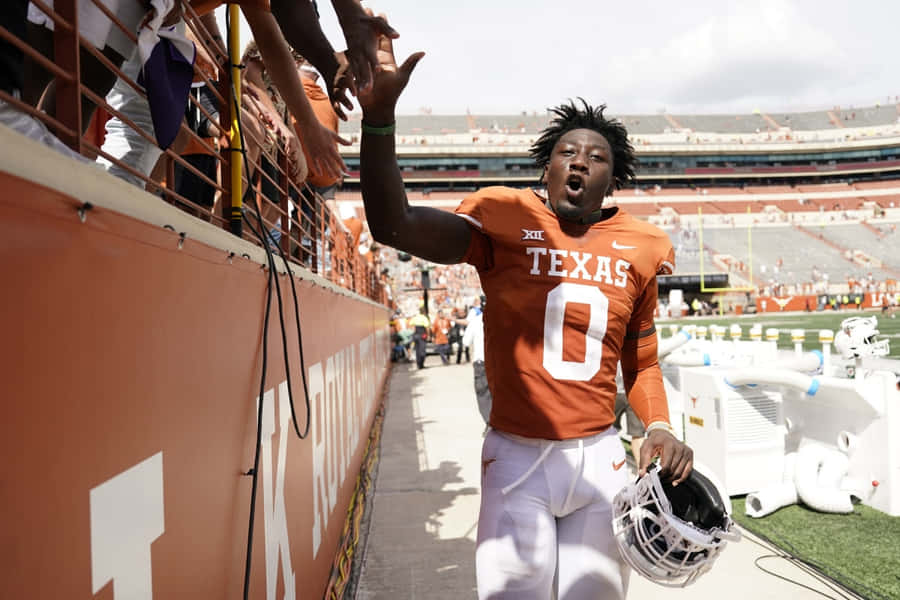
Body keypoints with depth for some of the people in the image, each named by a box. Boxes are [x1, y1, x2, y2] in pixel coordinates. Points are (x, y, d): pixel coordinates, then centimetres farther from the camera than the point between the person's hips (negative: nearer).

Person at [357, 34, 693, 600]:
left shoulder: (635, 249, 5)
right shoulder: (505, 222, -4)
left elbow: (642, 363, 14)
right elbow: (394, 224, -18)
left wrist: (659, 426, -4)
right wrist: (379, 117, -28)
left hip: (599, 456, 3)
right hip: (517, 453, -3)